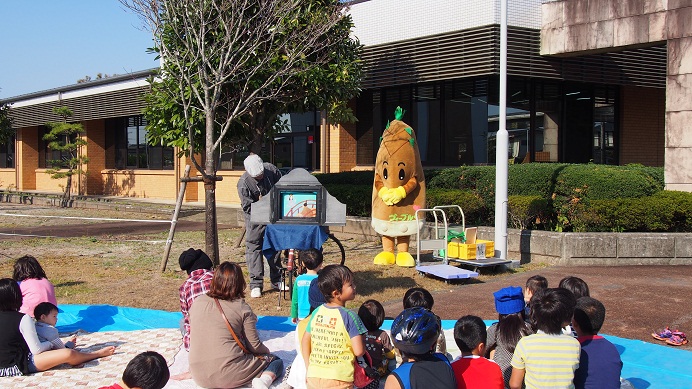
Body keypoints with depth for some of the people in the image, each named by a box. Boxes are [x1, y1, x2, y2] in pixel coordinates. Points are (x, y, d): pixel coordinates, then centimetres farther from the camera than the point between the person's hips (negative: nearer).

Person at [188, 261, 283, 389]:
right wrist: (266, 351, 18)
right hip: (229, 374, -6)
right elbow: (255, 346, -4)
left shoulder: (198, 302, 4)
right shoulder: (242, 308, -7)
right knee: (276, 361, 13)